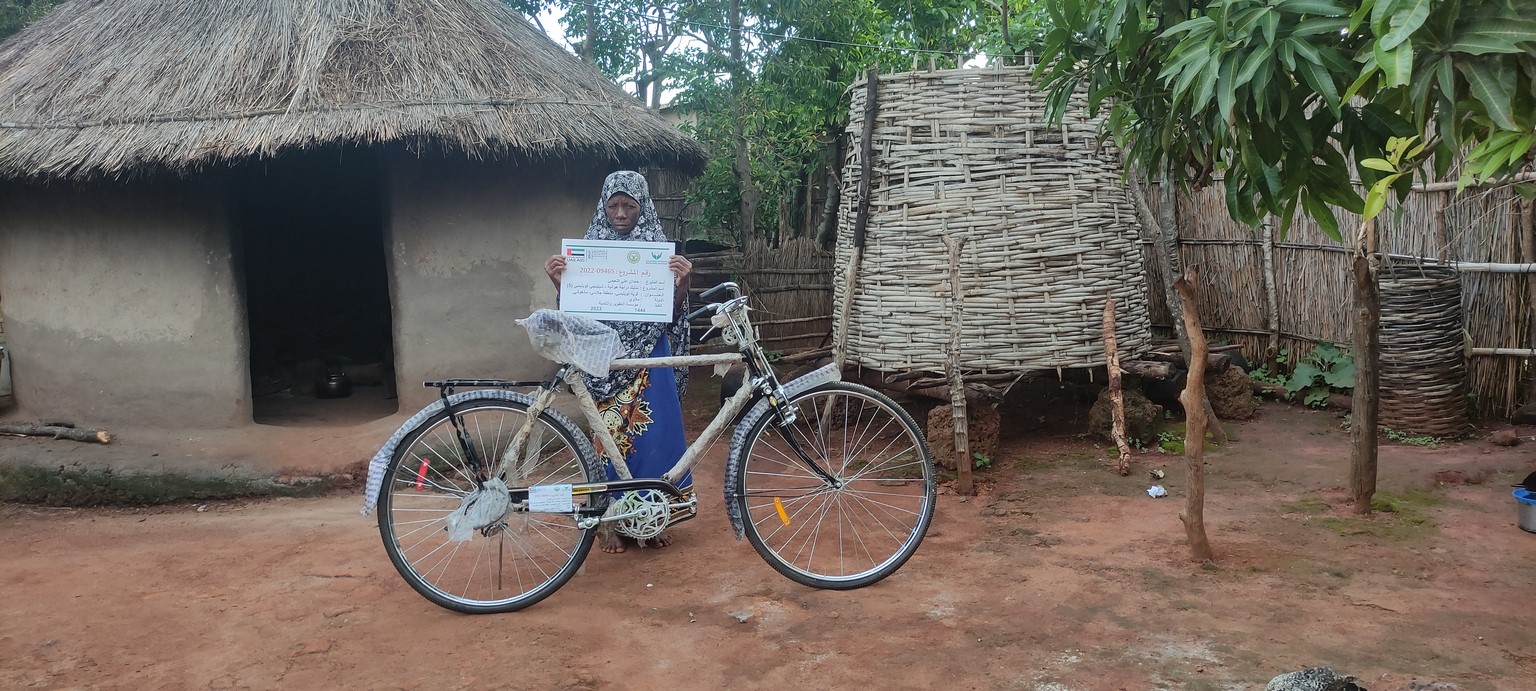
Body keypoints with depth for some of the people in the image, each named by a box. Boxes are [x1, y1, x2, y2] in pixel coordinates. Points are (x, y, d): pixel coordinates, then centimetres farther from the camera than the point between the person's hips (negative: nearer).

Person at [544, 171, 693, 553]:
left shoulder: (659, 249, 4)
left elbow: (673, 310, 0)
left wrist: (683, 281, -19)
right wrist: (559, 282, -16)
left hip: (649, 359, 0)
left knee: (653, 433, 2)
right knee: (610, 434, 3)